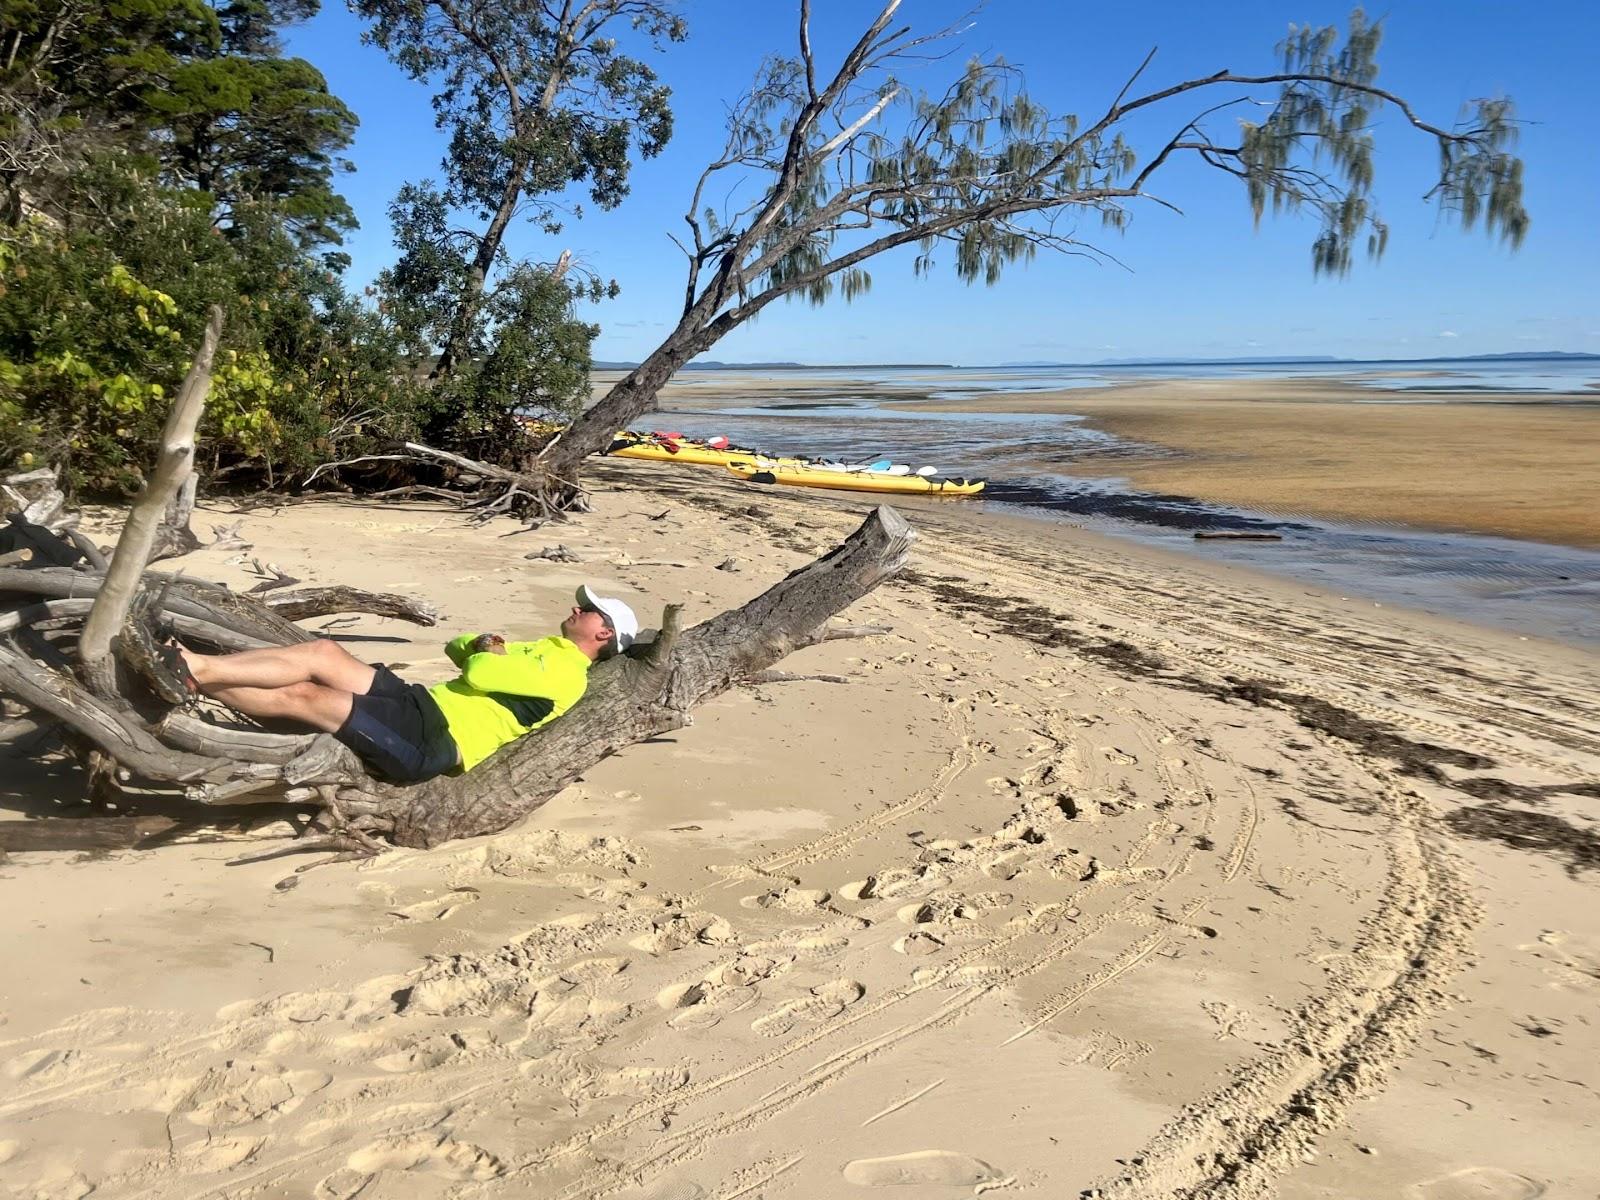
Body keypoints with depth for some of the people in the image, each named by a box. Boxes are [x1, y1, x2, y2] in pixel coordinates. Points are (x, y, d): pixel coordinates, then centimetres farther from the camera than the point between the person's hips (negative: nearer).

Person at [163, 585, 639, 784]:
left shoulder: (565, 672, -8)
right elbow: (457, 647, 29)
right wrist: (484, 644, 6)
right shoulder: (547, 649, 25)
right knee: (325, 651, -5)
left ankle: (196, 672, -1)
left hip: (430, 741, -9)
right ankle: (194, 675, -4)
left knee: (300, 694, -13)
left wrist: (487, 652, 5)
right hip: (421, 705, 9)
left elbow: (478, 674, -18)